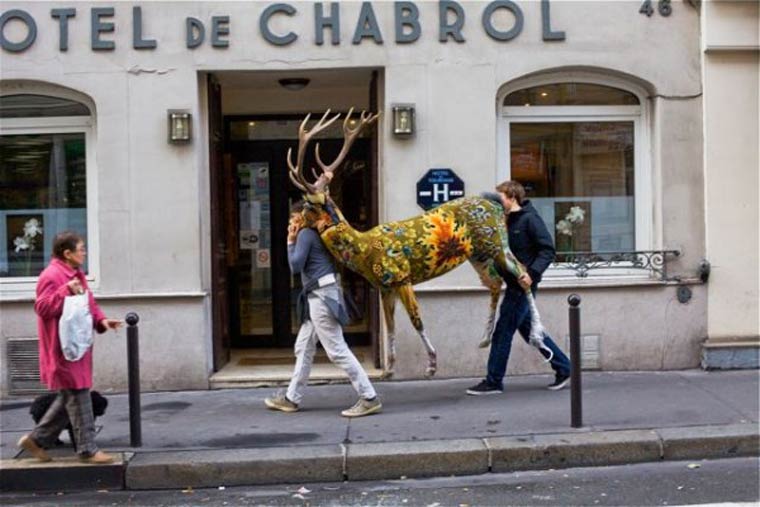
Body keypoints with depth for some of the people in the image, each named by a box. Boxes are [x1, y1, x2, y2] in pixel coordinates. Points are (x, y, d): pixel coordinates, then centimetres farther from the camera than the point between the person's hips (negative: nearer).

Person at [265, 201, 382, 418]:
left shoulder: (306, 234, -9)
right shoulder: (314, 234, 19)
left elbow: (296, 266, -12)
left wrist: (291, 242, -3)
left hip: (321, 296, -11)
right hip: (318, 296, 11)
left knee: (337, 350, -10)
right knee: (303, 348, 15)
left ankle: (369, 398, -10)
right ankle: (291, 398, 23)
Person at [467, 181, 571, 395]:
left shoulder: (529, 219, -12)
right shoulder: (508, 221, 13)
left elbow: (548, 250, -17)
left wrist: (532, 273, -26)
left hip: (522, 284, -9)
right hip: (514, 283, 9)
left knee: (503, 331, -5)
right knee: (528, 328, 15)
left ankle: (493, 382, 4)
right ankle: (564, 368, 24)